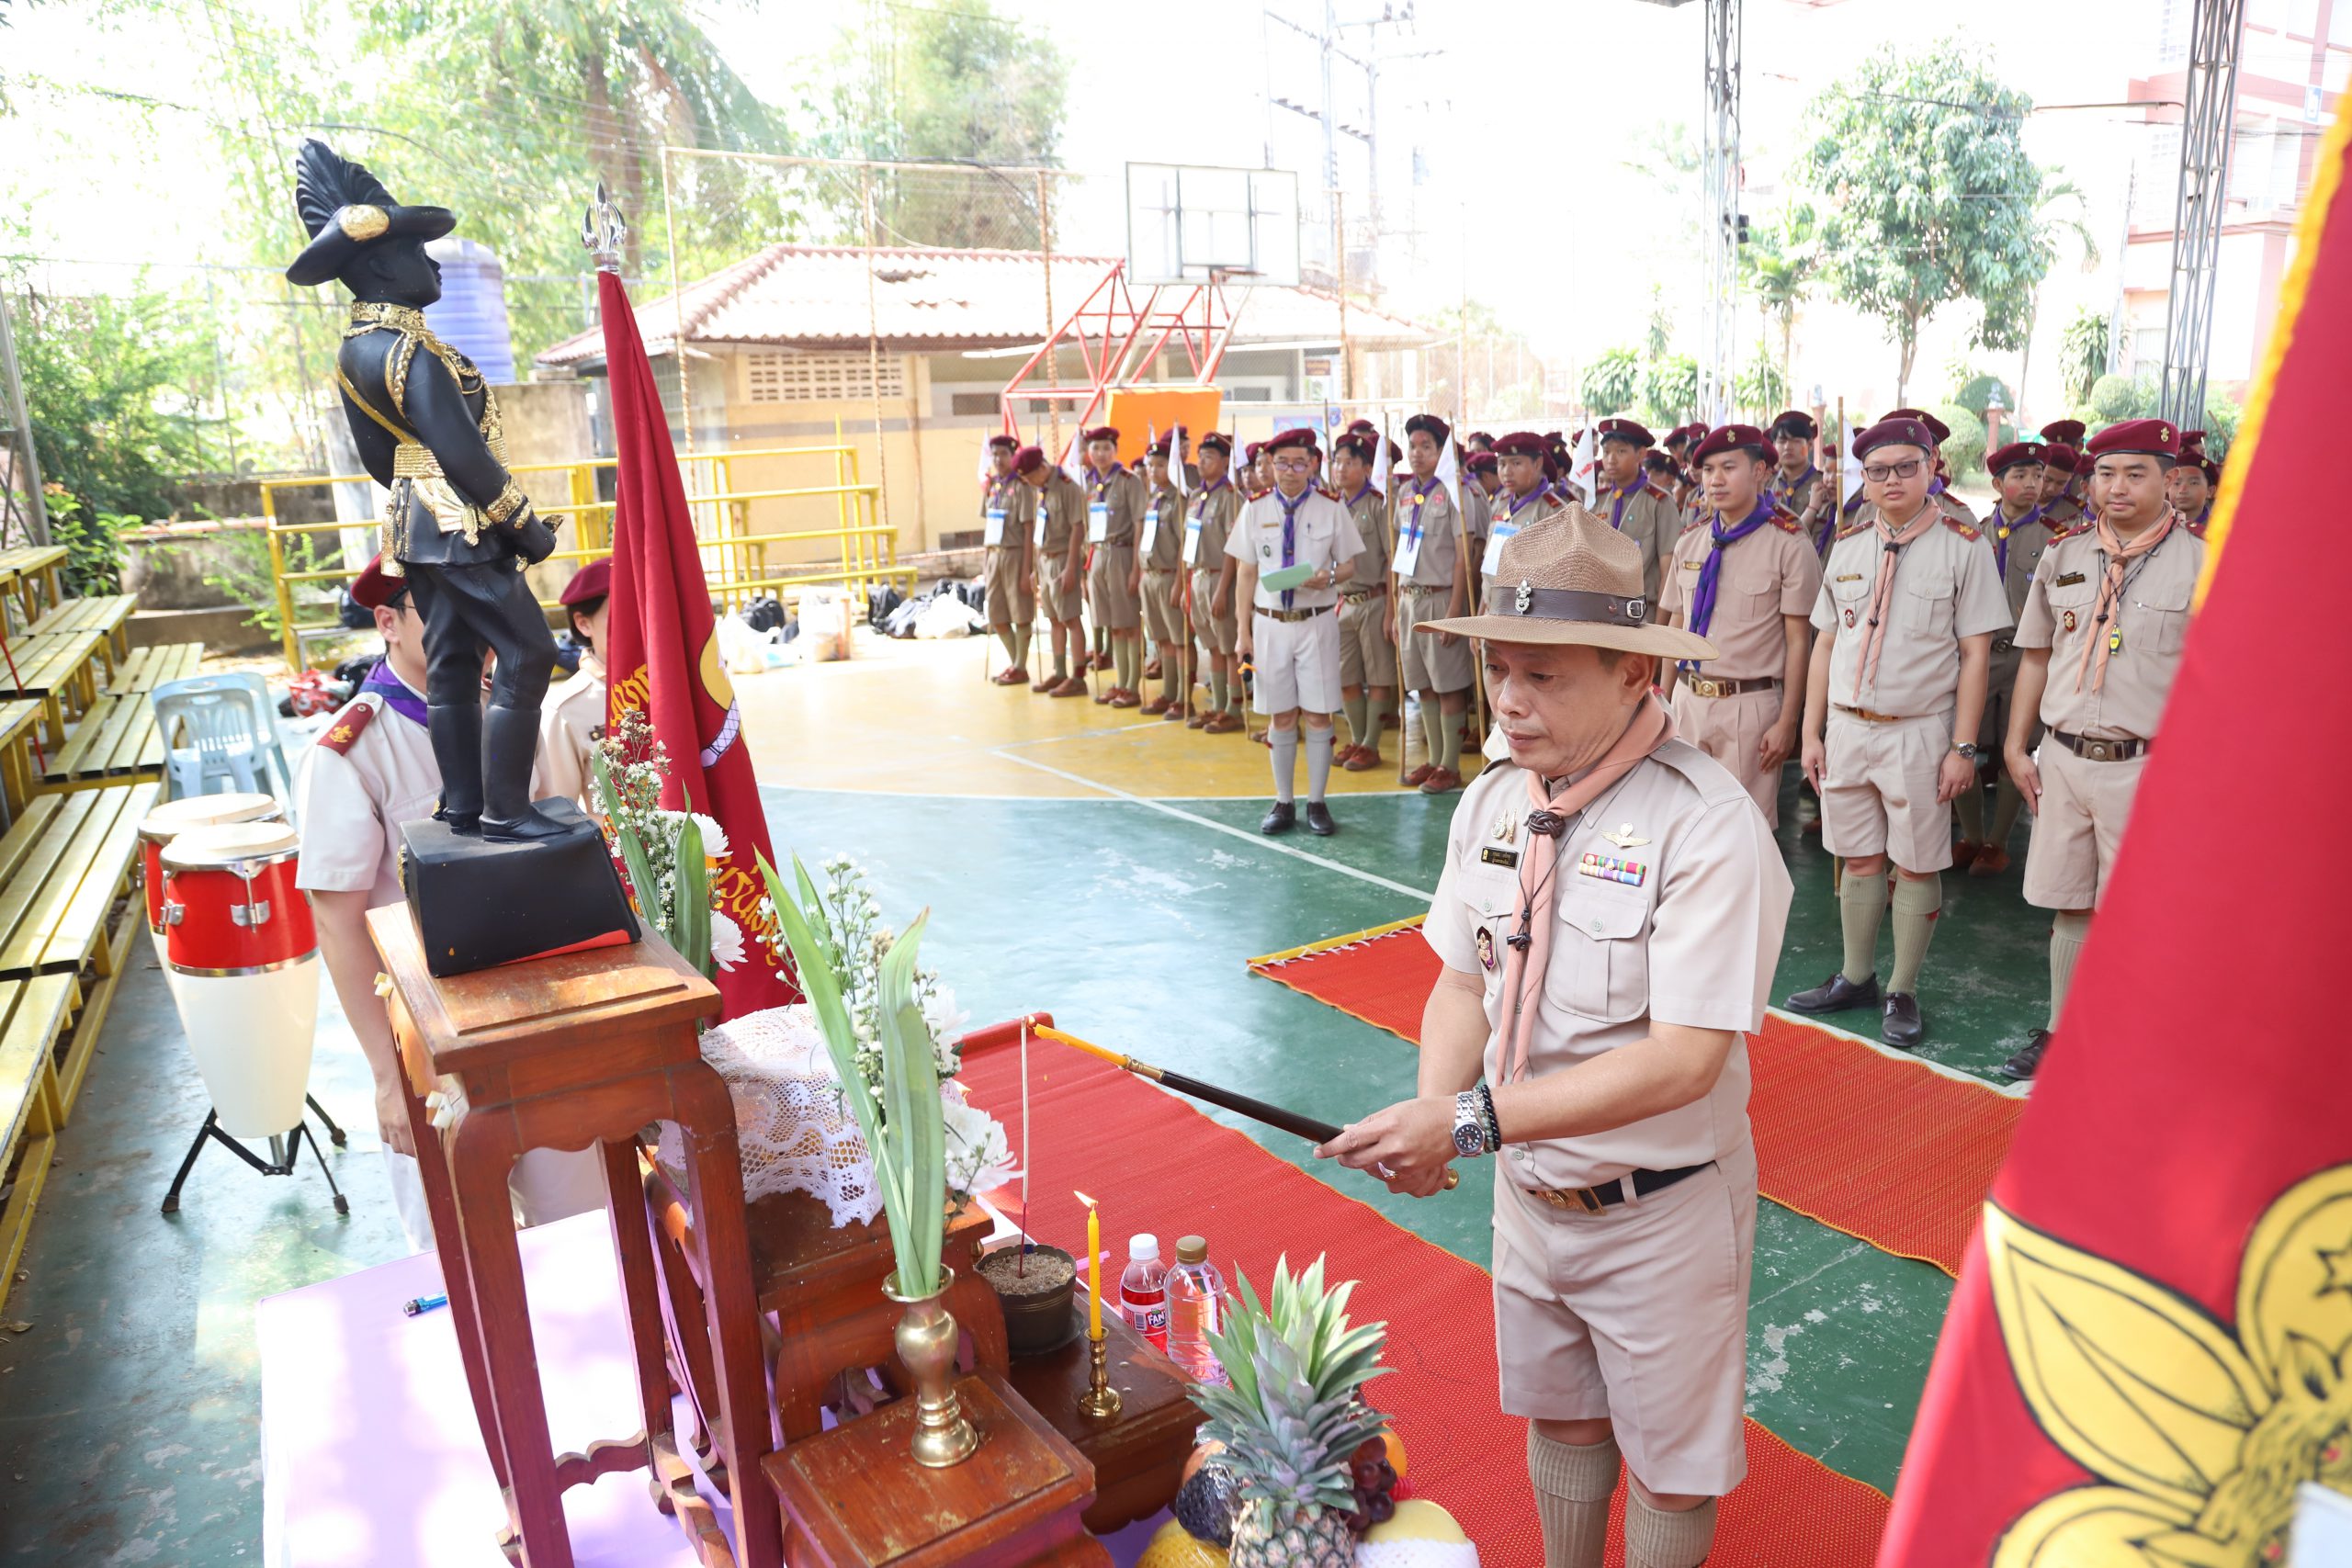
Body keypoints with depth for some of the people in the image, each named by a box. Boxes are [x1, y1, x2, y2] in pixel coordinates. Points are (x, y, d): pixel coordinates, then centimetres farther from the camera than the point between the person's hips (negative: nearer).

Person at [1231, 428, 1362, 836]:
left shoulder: (1331, 509, 1)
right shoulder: (1256, 510, 4)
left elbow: (1349, 564, 6)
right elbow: (1246, 573, 5)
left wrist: (1330, 577, -18)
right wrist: (1243, 632, 1)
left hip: (1317, 622, -1)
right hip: (1270, 622, 1)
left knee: (1318, 715, 2)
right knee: (1280, 716, 8)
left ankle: (1316, 803, 15)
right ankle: (1283, 803, 20)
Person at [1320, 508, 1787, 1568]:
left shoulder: (1707, 824, -25)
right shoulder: (1491, 803, -4)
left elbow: (1682, 1061, -29)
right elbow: (1461, 982, 1)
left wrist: (1476, 1118, -32)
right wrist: (1430, 1118, -18)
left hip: (1659, 1211, -5)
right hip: (1530, 1191, 6)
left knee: (1670, 1467, 16)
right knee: (1560, 1417, 26)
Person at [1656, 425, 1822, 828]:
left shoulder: (1789, 547, -7)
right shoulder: (1688, 545, 10)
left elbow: (1799, 642, -8)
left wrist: (1787, 723, -10)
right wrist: (1664, 702, 14)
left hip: (1750, 705, -5)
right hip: (1688, 700, 5)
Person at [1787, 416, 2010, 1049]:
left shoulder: (1963, 546, -4)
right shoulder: (1847, 545, 9)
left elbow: (1975, 654, -6)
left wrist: (1963, 747, -10)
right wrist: (1811, 733, 8)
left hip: (1919, 731, -4)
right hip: (1846, 727, 4)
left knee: (1917, 865, 5)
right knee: (1860, 858, 12)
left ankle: (1903, 992, 18)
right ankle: (1856, 978, 26)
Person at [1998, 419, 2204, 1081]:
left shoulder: (2201, 562, -4)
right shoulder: (2063, 555, 9)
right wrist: (2016, 747, 12)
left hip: (2146, 767, -4)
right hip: (2061, 758, 4)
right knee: (2070, 906, 12)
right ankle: (2060, 1030, 24)